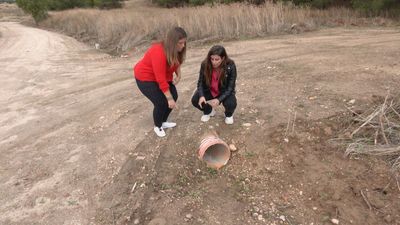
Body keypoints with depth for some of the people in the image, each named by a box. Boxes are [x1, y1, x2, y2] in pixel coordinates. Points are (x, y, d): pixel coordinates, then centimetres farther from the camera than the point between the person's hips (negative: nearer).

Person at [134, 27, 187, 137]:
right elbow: (161, 79, -35)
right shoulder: (159, 52, -36)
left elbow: (176, 62, 8)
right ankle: (157, 126, 12)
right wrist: (169, 98, -32)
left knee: (174, 96, 1)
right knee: (161, 102, -15)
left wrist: (178, 74, -12)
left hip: (164, 76, 8)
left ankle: (163, 122, 21)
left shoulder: (176, 49, -12)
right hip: (145, 77, -8)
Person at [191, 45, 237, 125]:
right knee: (195, 100, -21)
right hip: (209, 91, 3)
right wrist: (201, 96, -32)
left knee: (231, 103, -32)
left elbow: (230, 87, -23)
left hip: (225, 92, -2)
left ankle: (229, 114, 9)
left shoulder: (230, 66, -26)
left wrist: (219, 99, -36)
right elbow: (200, 82, -13)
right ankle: (208, 111, 15)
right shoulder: (205, 64, -21)